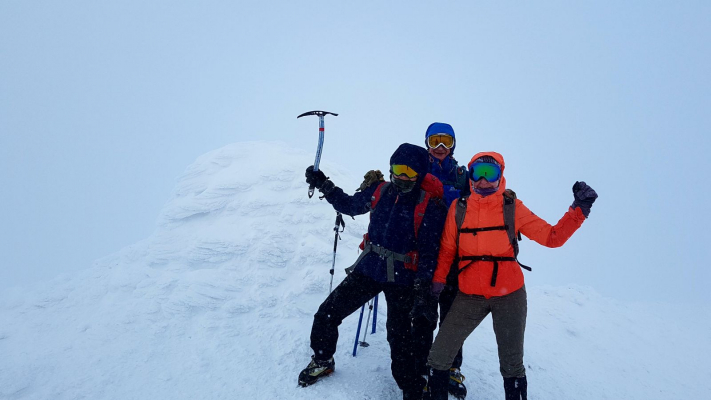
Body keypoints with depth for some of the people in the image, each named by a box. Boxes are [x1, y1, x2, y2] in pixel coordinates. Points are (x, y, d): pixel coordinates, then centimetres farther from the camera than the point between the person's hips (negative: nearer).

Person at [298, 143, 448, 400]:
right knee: (327, 314, 5)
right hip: (367, 270, 5)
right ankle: (322, 360, 32)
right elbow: (350, 205, 18)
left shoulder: (430, 204, -11)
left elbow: (429, 250, -12)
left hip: (401, 279, -4)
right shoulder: (380, 191, 2)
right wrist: (324, 186, 8)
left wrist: (422, 287, -17)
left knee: (400, 340, 3)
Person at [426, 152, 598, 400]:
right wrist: (438, 281, -4)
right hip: (469, 297, 1)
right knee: (439, 356, 3)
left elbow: (552, 237, -5)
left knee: (512, 365, 14)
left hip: (510, 296, -1)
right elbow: (447, 250, 5)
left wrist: (578, 211, -15)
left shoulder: (512, 208, -4)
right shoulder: (459, 208, -2)